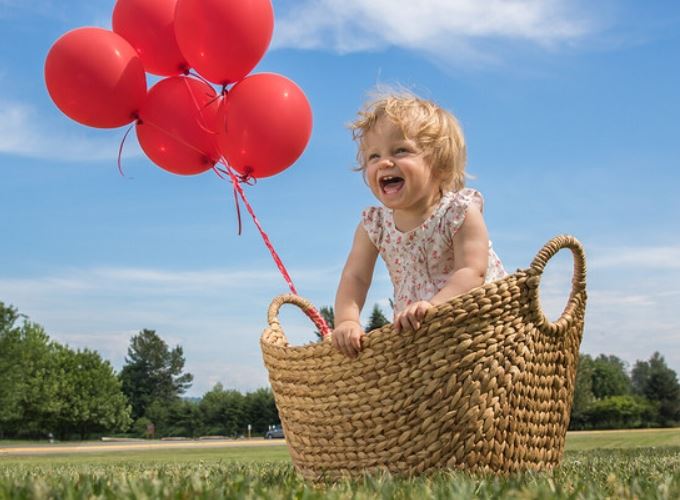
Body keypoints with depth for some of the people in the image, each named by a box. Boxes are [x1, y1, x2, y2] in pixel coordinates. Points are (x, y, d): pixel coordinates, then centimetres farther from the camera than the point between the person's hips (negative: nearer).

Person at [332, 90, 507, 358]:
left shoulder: (460, 212, -13)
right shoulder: (373, 224, 0)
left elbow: (472, 272, -22)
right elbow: (354, 277, -4)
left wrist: (433, 305, -39)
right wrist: (347, 320, -24)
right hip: (415, 333, 4)